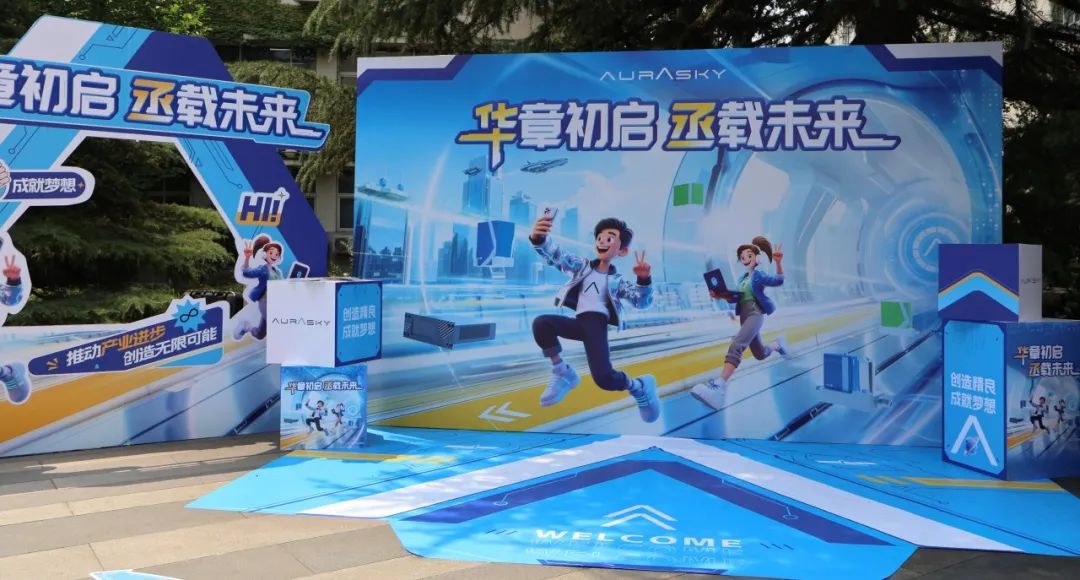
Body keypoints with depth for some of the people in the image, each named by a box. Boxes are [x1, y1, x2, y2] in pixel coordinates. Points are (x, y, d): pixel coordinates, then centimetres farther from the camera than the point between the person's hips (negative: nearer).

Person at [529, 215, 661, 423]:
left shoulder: (617, 281, 16)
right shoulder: (581, 265, 18)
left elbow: (641, 301, 3)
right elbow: (556, 256, 0)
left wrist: (644, 280, -19)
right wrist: (539, 239, -24)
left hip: (598, 323, -3)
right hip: (579, 323, 3)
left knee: (604, 378, -22)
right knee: (541, 323, -25)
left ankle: (639, 387, 14)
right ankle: (563, 374, -5)